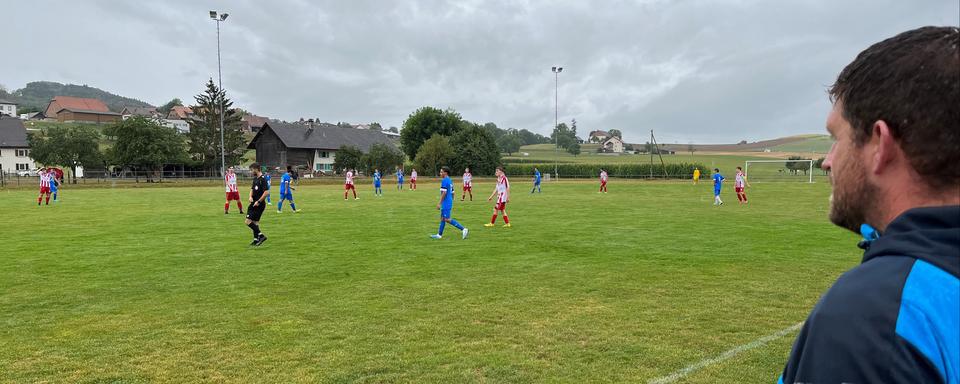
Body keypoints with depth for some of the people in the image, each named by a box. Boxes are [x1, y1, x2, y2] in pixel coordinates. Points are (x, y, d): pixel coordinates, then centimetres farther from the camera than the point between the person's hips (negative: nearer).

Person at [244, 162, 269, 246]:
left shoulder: (263, 179, -16)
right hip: (254, 204, 9)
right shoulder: (255, 178, 12)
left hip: (259, 204, -9)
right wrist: (250, 196, 2)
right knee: (255, 222, 13)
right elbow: (252, 189, 22)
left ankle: (261, 235, -8)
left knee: (248, 221, -12)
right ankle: (256, 240, 19)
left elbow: (266, 192, -24)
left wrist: (258, 201, -20)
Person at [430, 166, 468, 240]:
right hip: (449, 203, 10)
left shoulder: (444, 181, -14)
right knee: (442, 218, 13)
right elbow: (452, 193, 18)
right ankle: (439, 234, 18)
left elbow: (444, 193, -20)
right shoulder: (450, 181, 14)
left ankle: (463, 229, -12)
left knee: (447, 219, -9)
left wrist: (439, 203, -18)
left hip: (446, 203, -10)